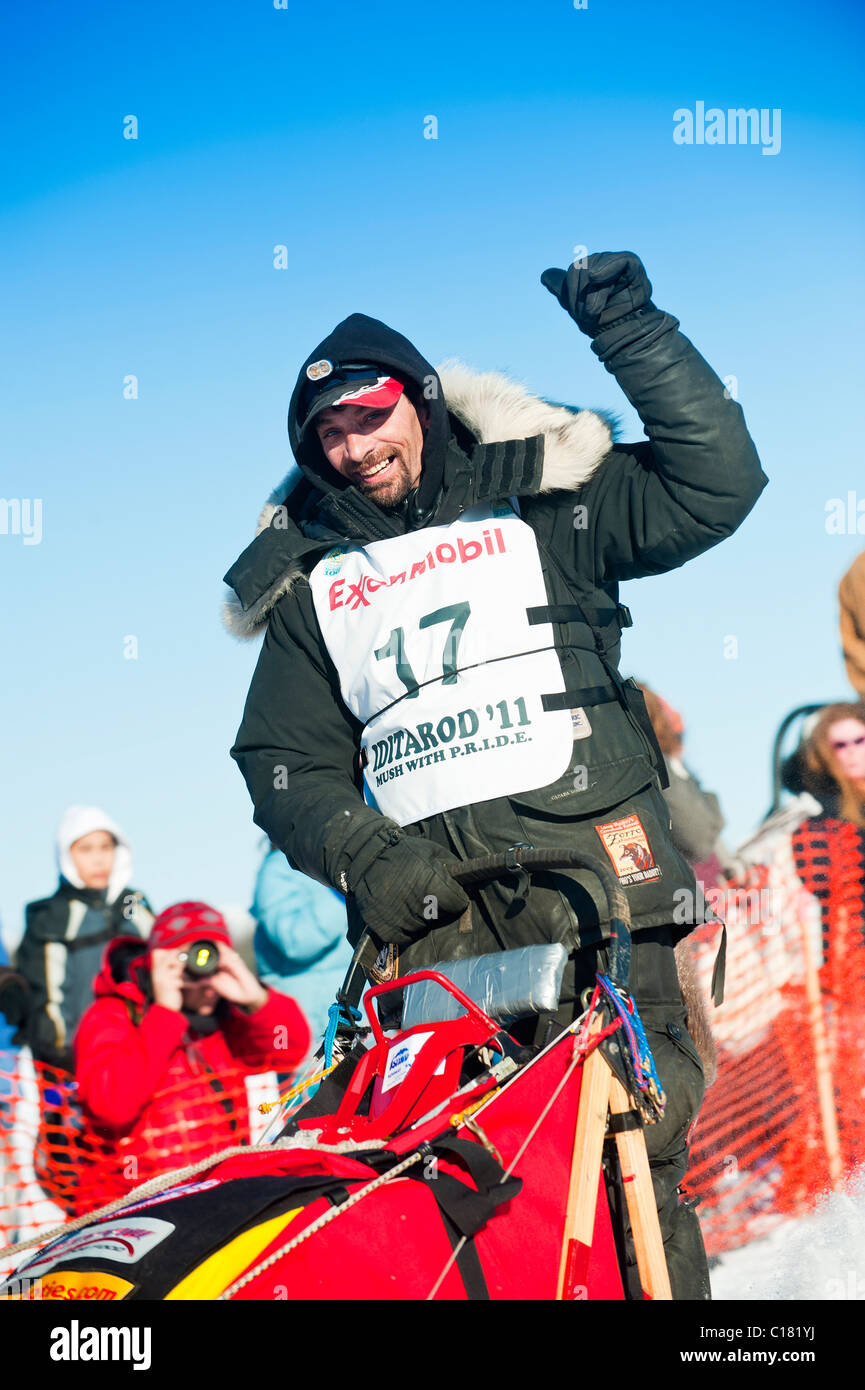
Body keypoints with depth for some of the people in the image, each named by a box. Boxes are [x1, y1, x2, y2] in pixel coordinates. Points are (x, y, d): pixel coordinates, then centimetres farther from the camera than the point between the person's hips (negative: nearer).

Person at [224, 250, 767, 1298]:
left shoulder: (535, 506, 13)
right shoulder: (308, 586, 20)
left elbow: (714, 484, 7)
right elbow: (284, 759, 18)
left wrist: (635, 335, 0)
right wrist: (362, 854, -1)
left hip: (585, 857, -2)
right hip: (426, 894, 2)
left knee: (636, 1138, -11)